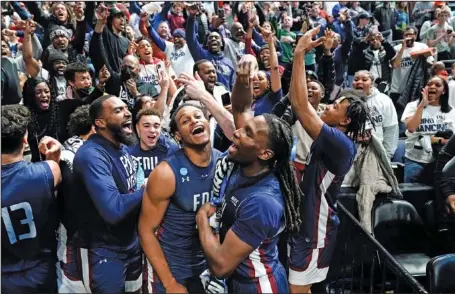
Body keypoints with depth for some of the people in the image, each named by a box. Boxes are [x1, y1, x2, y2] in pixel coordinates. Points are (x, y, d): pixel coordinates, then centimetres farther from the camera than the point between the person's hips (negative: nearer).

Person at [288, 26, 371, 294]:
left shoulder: (341, 144, -22)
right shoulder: (330, 139, 5)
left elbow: (301, 106, -30)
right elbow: (297, 103, 8)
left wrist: (300, 53, -27)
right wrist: (299, 54, 3)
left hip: (316, 229, -9)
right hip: (307, 222, 9)